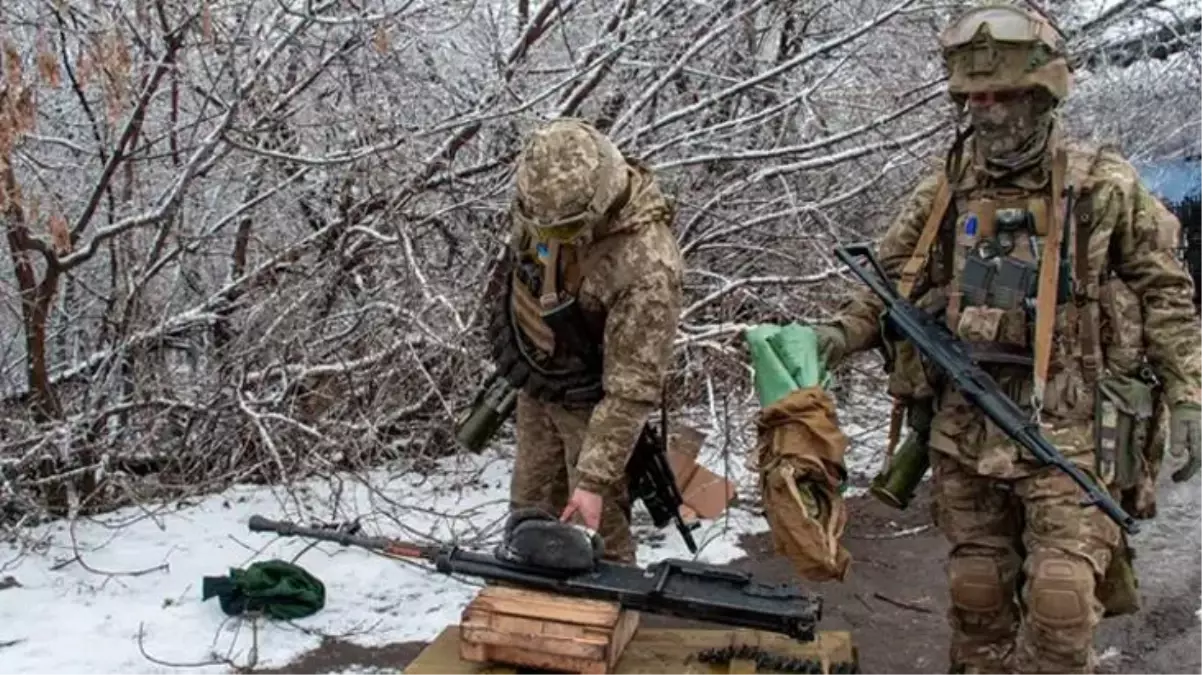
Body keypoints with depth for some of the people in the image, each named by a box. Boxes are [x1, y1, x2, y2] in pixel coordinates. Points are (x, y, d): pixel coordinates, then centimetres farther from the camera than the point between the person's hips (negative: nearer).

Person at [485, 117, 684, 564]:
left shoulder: (646, 267, -38)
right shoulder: (547, 198, -17)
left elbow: (633, 389, -32)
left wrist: (594, 479, -30)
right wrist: (509, 344, 19)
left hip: (589, 401, -6)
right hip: (534, 385, 7)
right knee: (530, 515, 22)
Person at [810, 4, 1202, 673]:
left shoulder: (1104, 186, -2)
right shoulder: (943, 190, 6)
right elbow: (891, 280, 14)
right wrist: (842, 332, -3)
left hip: (1065, 428, -3)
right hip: (964, 428, 3)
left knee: (1061, 596, -6)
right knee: (976, 589, 13)